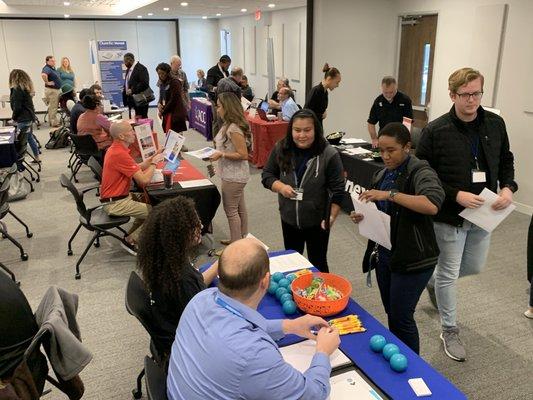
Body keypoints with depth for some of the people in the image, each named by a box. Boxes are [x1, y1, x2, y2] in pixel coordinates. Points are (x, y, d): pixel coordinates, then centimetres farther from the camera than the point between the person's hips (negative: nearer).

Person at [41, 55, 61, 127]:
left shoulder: (53, 68, 12)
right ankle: (54, 123, -1)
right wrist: (47, 82, -28)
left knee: (52, 107, 16)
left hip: (56, 89, 10)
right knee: (53, 107, -5)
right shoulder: (47, 68, -18)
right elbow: (43, 75, -39)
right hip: (51, 90, -10)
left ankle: (51, 122, 25)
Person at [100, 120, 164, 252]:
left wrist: (153, 157, 2)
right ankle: (131, 241, 3)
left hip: (119, 196, 11)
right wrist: (154, 162, -10)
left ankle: (131, 234, 23)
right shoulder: (120, 154, -25)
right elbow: (144, 180, -25)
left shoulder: (116, 149, 8)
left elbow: (137, 168, 12)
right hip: (115, 204, -11)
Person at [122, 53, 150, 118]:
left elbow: (144, 83, -20)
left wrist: (132, 90, -21)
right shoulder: (128, 69, 17)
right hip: (133, 100, 9)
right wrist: (124, 89, 9)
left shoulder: (141, 68, -11)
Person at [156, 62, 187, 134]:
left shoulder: (174, 82, -9)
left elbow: (174, 99, -14)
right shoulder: (163, 83, 15)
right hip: (167, 113, 8)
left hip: (175, 113, -8)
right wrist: (159, 104, -2)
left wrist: (163, 111, -8)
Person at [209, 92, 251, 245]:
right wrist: (216, 151, 7)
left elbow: (243, 155, -24)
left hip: (234, 176, -10)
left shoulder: (234, 129, -23)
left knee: (231, 210, 1)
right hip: (233, 175, 10)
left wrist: (221, 155, -23)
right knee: (239, 208, 19)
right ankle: (240, 239, 33)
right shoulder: (228, 125, 7)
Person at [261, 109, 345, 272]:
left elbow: (337, 191, -13)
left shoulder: (329, 154, -17)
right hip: (289, 219, 4)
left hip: (317, 221, -3)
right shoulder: (281, 149, -7)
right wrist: (280, 186, -17)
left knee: (318, 264, 14)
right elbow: (267, 175, 2)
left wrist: (332, 217, -22)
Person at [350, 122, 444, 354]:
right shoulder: (382, 175, 10)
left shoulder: (420, 172, -14)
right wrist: (362, 216, -1)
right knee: (391, 314, 18)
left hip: (412, 259, -7)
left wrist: (390, 194, -34)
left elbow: (432, 205, -34)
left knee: (401, 317, 1)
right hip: (383, 255, 7)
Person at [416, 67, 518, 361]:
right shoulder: (436, 131, -15)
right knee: (449, 274, 7)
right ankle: (450, 332, 26)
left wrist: (508, 187, -7)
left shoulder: (495, 124, 0)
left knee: (474, 267, 21)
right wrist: (456, 195, -22)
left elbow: (506, 161, 12)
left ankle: (434, 280, 50)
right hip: (449, 215, -5)